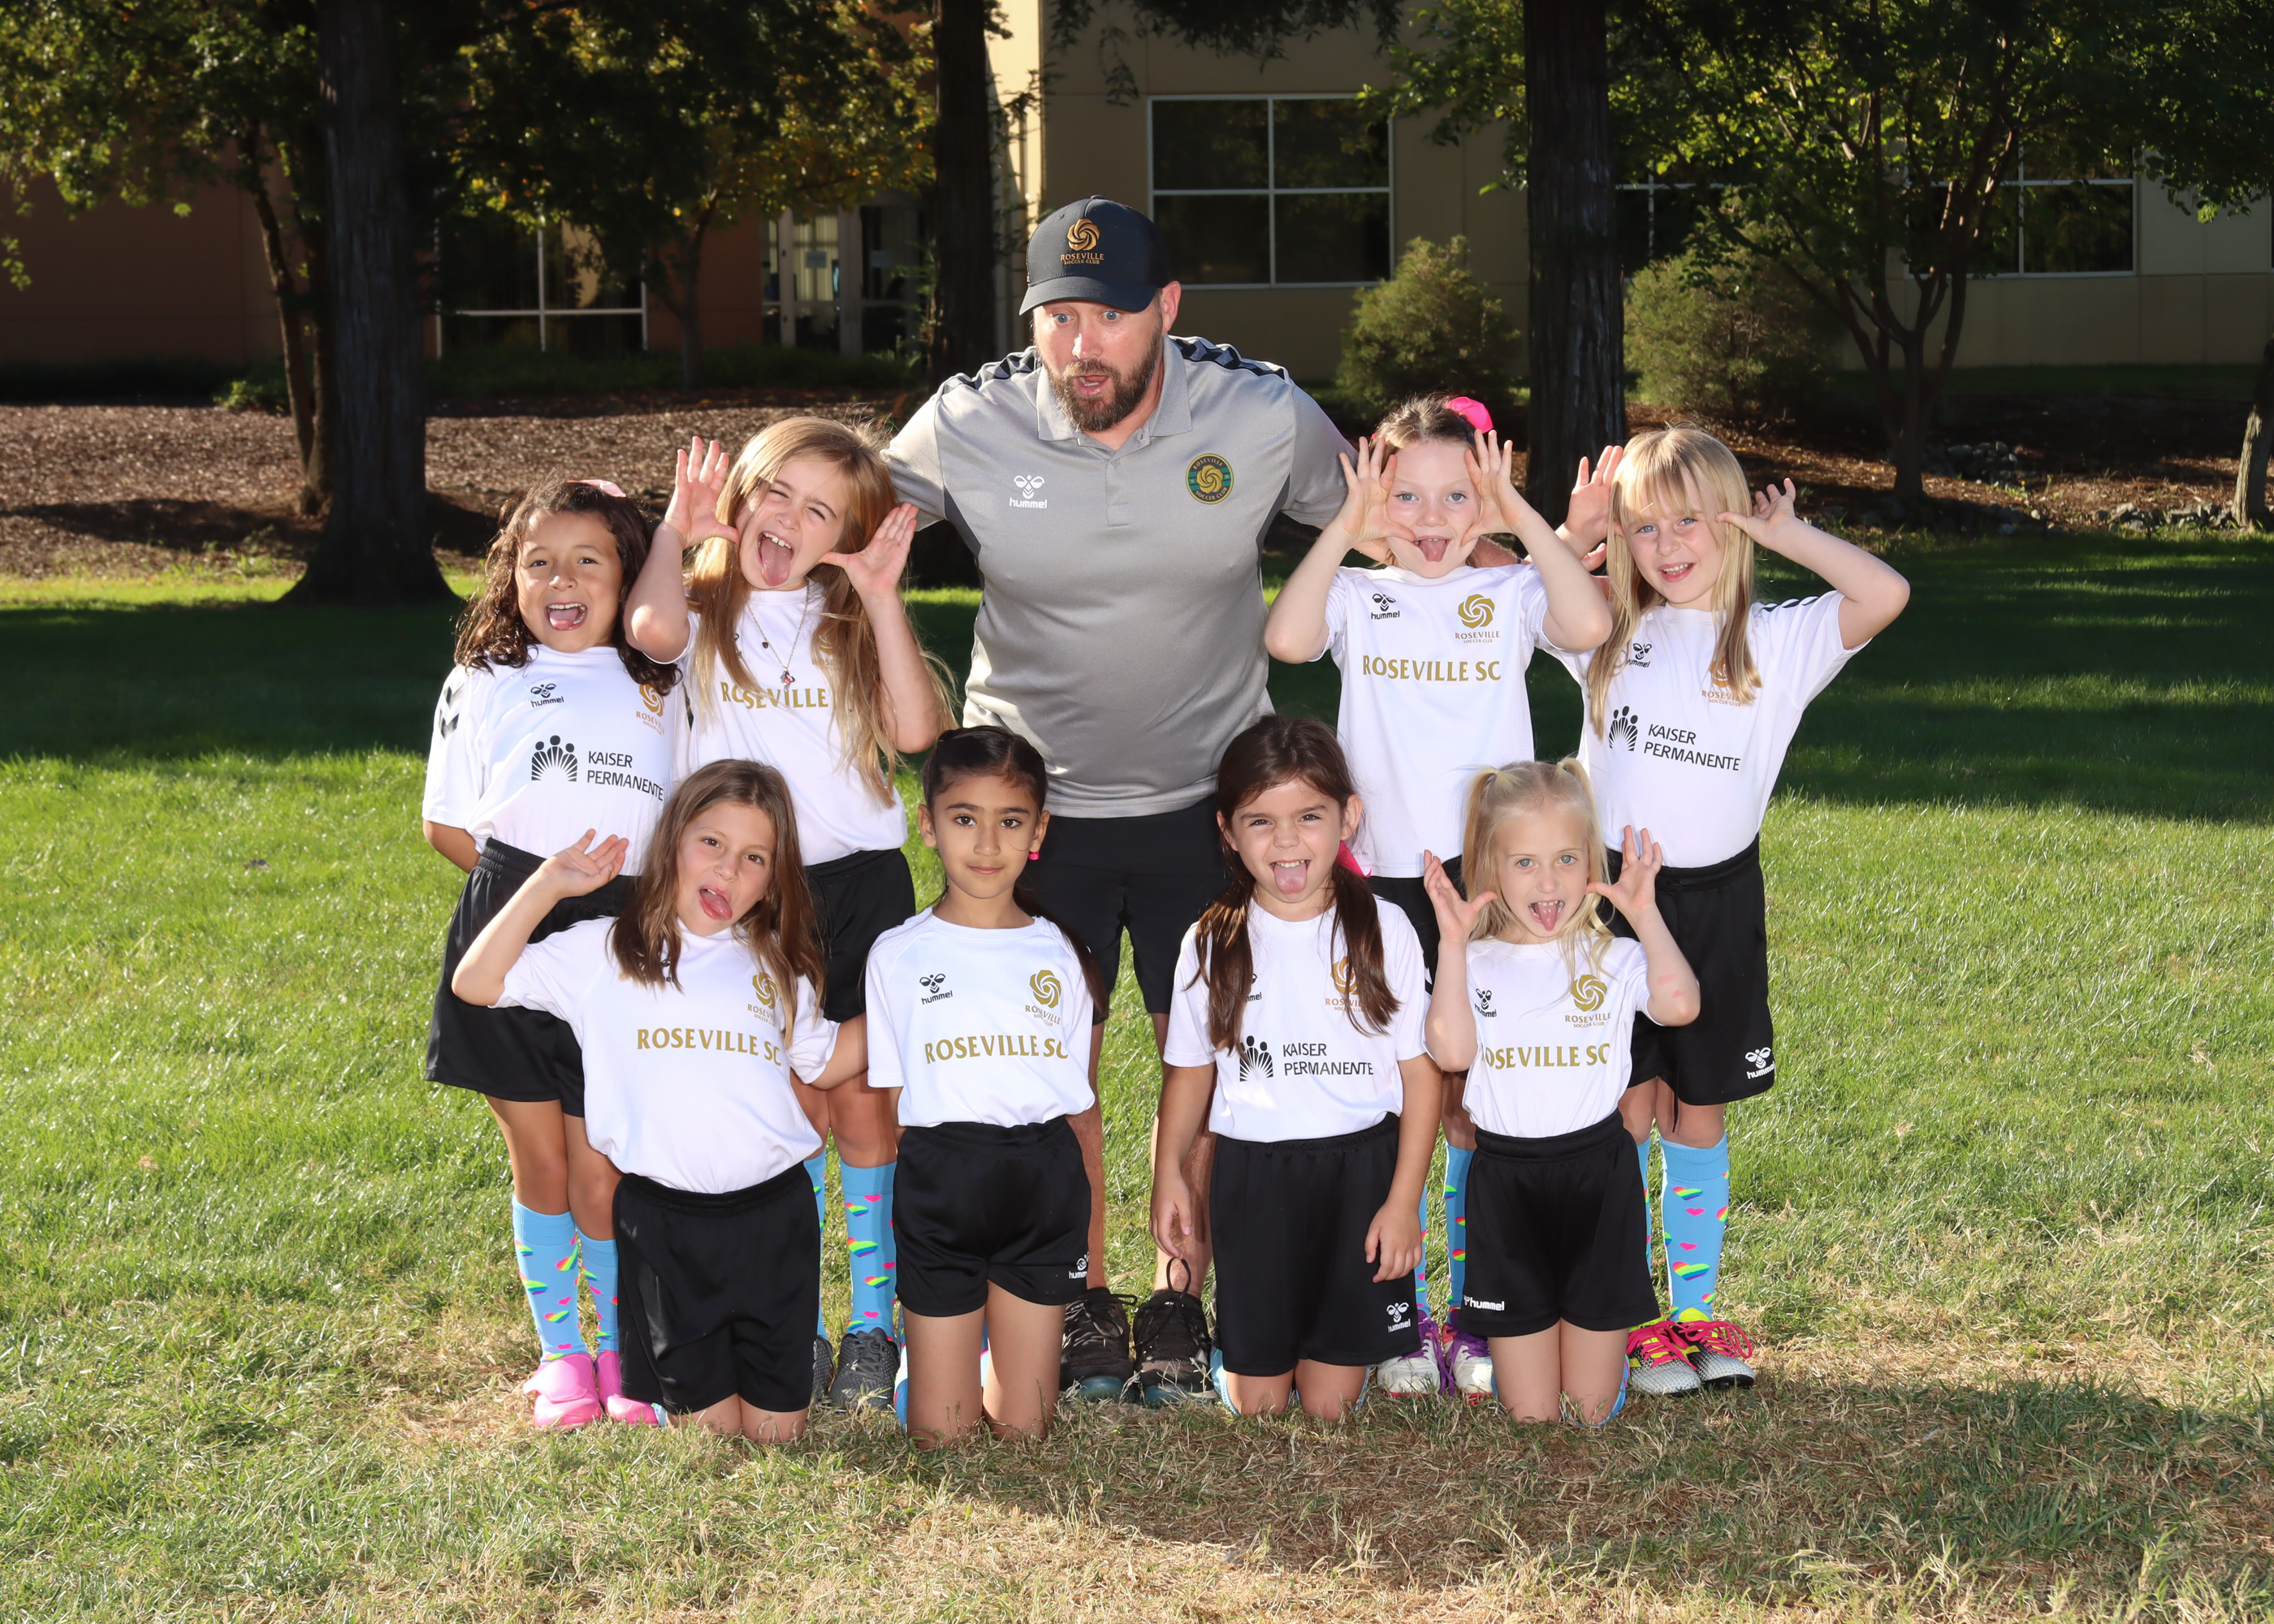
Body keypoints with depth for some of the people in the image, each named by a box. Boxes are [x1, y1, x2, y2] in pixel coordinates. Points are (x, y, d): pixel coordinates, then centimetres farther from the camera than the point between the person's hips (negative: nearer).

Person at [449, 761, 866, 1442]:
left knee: (776, 1428, 7)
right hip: (665, 1219, -2)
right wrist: (548, 883, -8)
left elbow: (825, 1062, 21)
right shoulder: (605, 952, 1)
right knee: (710, 1425, 7)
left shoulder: (775, 965, 12)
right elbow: (476, 983, -5)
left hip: (772, 1213, 2)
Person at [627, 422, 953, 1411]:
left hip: (857, 882, 1)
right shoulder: (708, 619, 4)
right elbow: (653, 629, -23)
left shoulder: (851, 626, 9)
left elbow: (916, 730, -10)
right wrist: (675, 531, -16)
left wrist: (882, 598, -13)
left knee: (861, 1106, 2)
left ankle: (873, 1327, 12)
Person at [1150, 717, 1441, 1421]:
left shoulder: (1384, 932, -4)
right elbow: (1191, 1069, 11)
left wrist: (1403, 1201, -5)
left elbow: (1422, 1073, -1)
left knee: (1331, 1399, 3)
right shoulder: (1212, 943, 1)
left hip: (1358, 1172, -1)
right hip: (1251, 1176, 1)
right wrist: (1168, 1173, 1)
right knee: (1256, 1396, 6)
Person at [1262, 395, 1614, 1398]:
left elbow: (1591, 625, -17)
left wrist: (1521, 516, -13)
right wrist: (1344, 526, -14)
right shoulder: (1358, 597, 3)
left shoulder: (1510, 596, 3)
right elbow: (1287, 639, -17)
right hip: (1383, 877, 0)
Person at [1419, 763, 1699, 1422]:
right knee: (1530, 1419, 3)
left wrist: (1646, 916, -20)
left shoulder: (1613, 959, 1)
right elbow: (1451, 1050, -17)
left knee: (1592, 1410, 8)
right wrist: (1452, 944, -18)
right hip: (1506, 1182, 0)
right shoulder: (1476, 964, 2)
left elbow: (1679, 1005, -20)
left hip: (1598, 1174, 0)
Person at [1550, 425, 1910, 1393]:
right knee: (1629, 1109, -1)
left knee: (1699, 1117, 9)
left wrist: (1787, 533, -9)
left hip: (1719, 903, 0)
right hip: (1616, 893, 0)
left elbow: (1885, 595, -17)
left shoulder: (1778, 640, -2)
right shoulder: (1607, 631, 5)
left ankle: (1697, 1310, 20)